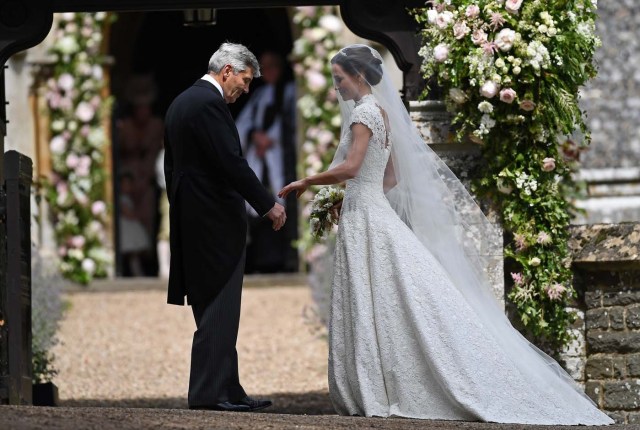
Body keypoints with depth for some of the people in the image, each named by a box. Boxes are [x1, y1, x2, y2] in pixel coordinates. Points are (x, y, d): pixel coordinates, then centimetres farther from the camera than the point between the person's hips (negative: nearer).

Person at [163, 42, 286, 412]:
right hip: (217, 221, -10)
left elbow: (171, 165, 21)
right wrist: (268, 205, -12)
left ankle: (228, 391, 13)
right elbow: (232, 163, -20)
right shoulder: (210, 104, -15)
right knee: (219, 310, -7)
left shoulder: (180, 103, 16)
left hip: (191, 220, 10)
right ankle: (209, 392, -8)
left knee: (215, 312, 11)